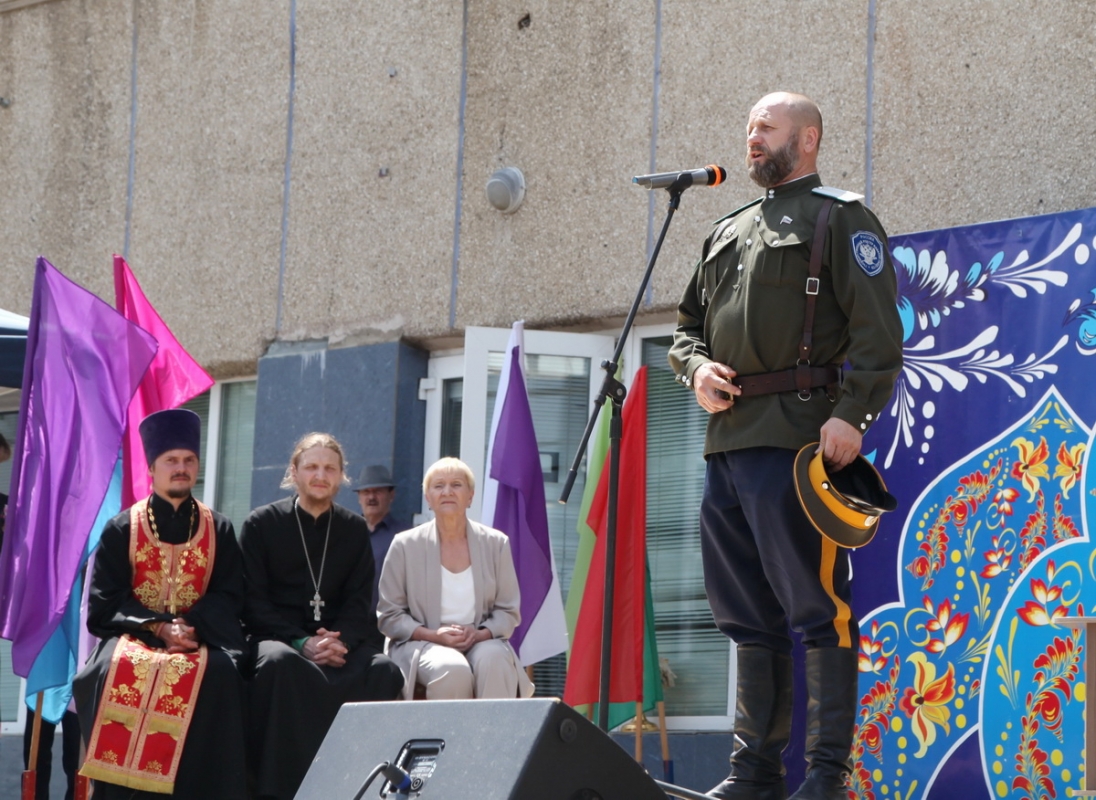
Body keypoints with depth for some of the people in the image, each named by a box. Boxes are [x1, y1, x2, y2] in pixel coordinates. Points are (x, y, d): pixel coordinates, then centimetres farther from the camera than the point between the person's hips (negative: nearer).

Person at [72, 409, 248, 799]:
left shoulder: (219, 530, 11)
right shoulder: (122, 529, 7)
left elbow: (228, 596, 5)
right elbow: (104, 602, 1)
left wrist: (192, 627, -15)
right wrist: (157, 627, -14)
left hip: (199, 637, 1)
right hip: (132, 634, 0)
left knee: (217, 673, -33)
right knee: (121, 670, -34)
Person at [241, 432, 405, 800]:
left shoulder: (355, 529, 14)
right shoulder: (262, 524, 5)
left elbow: (359, 603, 8)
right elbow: (253, 601, -2)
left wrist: (339, 640, -16)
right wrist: (301, 643, -18)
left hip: (336, 641, 3)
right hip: (276, 636, -3)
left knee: (384, 670, -29)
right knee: (280, 662, -39)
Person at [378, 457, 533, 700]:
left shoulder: (496, 543, 10)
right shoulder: (405, 546, 5)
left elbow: (509, 612, 10)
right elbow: (389, 616, 4)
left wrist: (480, 633, -12)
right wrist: (434, 635, -13)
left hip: (481, 642, 2)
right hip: (423, 644, -2)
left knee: (493, 660, -34)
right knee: (452, 670, -35)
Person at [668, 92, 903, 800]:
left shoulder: (840, 218, 2)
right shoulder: (729, 231, 24)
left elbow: (878, 331, -8)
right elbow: (689, 322, 29)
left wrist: (852, 415, -19)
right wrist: (695, 367, 6)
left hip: (798, 436, -8)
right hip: (728, 438, 8)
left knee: (818, 605, -8)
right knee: (748, 610, 10)